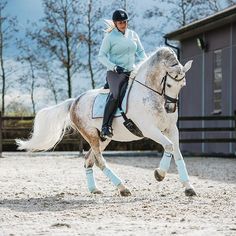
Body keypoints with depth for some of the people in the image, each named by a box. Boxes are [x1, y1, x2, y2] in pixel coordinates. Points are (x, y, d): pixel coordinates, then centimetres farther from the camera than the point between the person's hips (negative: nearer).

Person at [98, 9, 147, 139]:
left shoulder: (133, 35, 13)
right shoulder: (110, 37, -1)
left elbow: (140, 52, 18)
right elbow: (101, 56, -2)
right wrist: (114, 67, -17)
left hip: (131, 72, 6)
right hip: (115, 73, -5)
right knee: (116, 94, -28)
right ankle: (105, 127, -27)